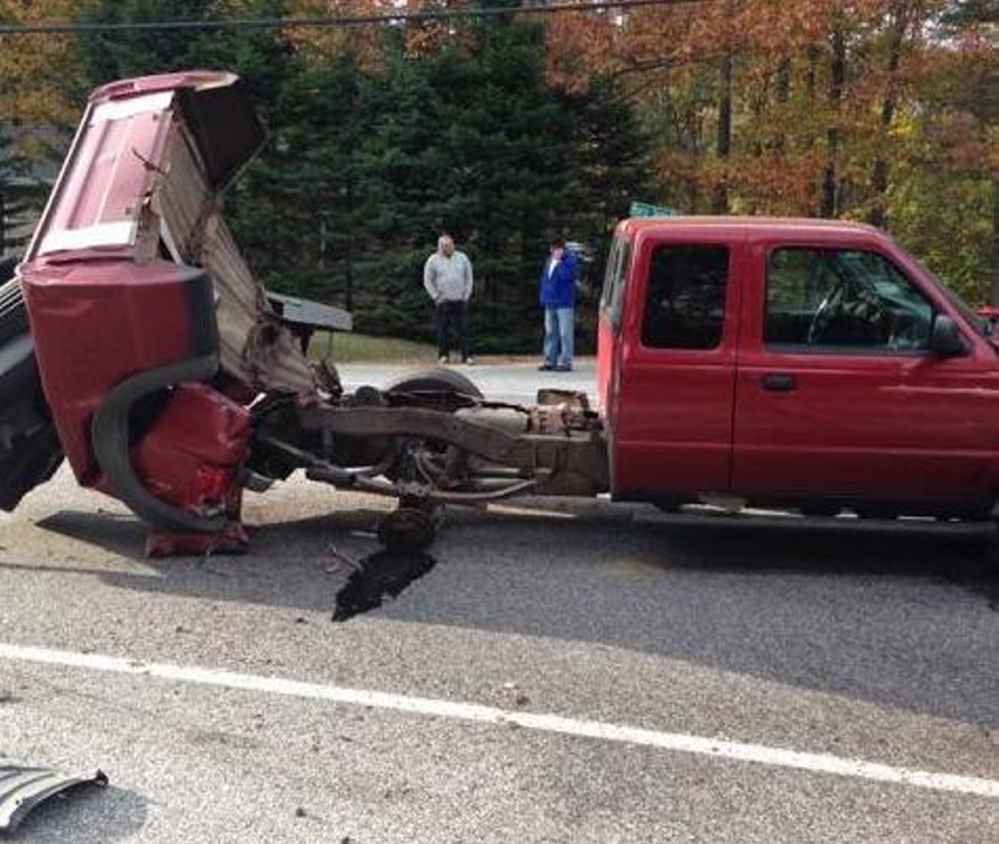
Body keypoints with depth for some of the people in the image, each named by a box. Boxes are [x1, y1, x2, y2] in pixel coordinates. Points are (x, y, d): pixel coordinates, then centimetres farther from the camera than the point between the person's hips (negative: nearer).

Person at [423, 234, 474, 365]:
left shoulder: (462, 258, 9)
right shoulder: (433, 260, 2)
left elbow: (469, 277, 13)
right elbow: (428, 281, 4)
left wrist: (466, 294, 4)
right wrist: (436, 296, -2)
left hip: (460, 300, 1)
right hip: (443, 301, -1)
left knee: (463, 329, -2)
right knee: (443, 329, 1)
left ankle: (467, 356, 0)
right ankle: (443, 355, 10)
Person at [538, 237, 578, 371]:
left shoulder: (570, 260, -6)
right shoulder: (549, 260, 16)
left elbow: (568, 275, -21)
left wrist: (559, 262, -18)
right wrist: (543, 297, 16)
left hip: (564, 303, -7)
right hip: (550, 303, 7)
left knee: (565, 333, -6)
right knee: (550, 333, 11)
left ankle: (566, 362, -2)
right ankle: (550, 361, 17)